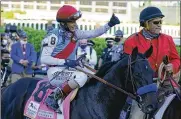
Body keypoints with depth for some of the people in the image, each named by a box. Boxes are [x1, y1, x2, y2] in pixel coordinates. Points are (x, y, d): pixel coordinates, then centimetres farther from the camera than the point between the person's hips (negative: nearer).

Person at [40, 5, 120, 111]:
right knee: (81, 77, -32)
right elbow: (44, 58, -17)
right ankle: (55, 96, -21)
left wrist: (109, 25, -5)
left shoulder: (75, 33, 6)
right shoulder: (54, 36, -15)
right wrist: (65, 62, -23)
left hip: (69, 70, 9)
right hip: (56, 72, -9)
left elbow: (93, 33, 9)